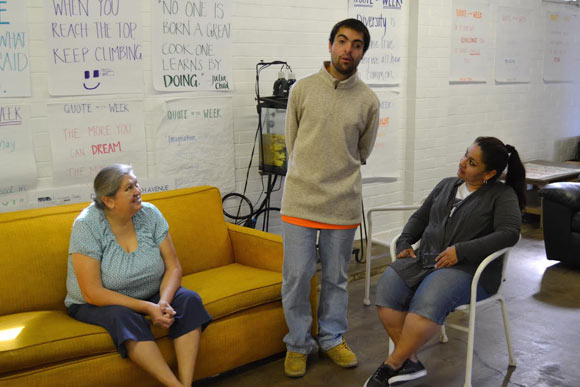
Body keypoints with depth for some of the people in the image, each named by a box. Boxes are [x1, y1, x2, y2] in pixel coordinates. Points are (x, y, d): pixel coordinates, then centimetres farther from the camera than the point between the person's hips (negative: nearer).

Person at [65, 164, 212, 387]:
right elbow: (93, 294, -23)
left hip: (149, 295, 5)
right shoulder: (87, 226, -20)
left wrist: (163, 302, -26)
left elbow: (173, 267, -6)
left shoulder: (149, 214, -9)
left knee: (189, 300, -19)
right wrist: (148, 308, -27)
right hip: (95, 305, -4)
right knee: (124, 318, -35)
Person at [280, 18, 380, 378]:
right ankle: (298, 343, 22)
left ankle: (333, 338, 32)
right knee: (296, 276, 3)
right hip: (300, 199, 0)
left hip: (343, 203, 1)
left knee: (336, 277, 13)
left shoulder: (368, 101, 0)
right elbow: (292, 142, 10)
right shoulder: (302, 89, -1)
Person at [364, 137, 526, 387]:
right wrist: (405, 243, 5)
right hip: (425, 259, 6)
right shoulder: (447, 185, 20)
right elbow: (420, 218, 25)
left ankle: (391, 366, -20)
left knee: (428, 301, -35)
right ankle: (410, 363, -16)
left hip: (469, 269, -5)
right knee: (386, 290, -24)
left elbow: (509, 233, -12)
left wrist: (461, 251, -20)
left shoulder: (502, 195, 3)